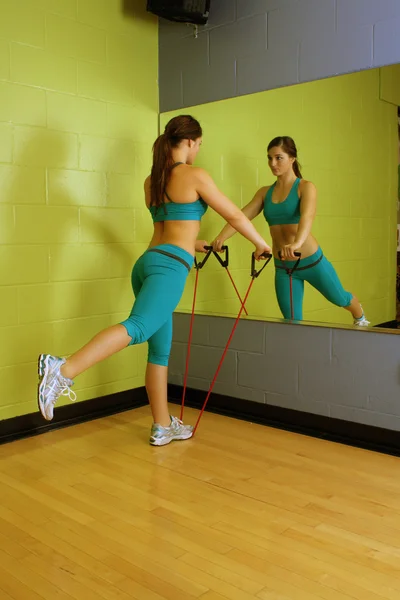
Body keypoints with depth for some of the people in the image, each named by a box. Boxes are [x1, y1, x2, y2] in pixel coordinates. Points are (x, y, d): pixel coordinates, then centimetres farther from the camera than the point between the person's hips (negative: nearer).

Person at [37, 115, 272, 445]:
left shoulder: (151, 181, 21)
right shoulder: (196, 176, 1)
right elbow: (235, 215, 8)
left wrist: (192, 243, 52)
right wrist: (261, 244, 23)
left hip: (149, 261, 8)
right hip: (170, 265, -8)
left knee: (160, 347, 11)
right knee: (138, 328, -25)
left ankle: (163, 427, 18)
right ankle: (63, 370, -43)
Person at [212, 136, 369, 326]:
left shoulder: (306, 187, -11)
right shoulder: (265, 192, 2)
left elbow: (307, 217, -30)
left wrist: (297, 244, -51)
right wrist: (221, 237, -30)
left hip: (311, 260, -3)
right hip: (282, 267, 3)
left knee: (340, 298, 21)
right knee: (292, 322, 7)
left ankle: (360, 318, 54)